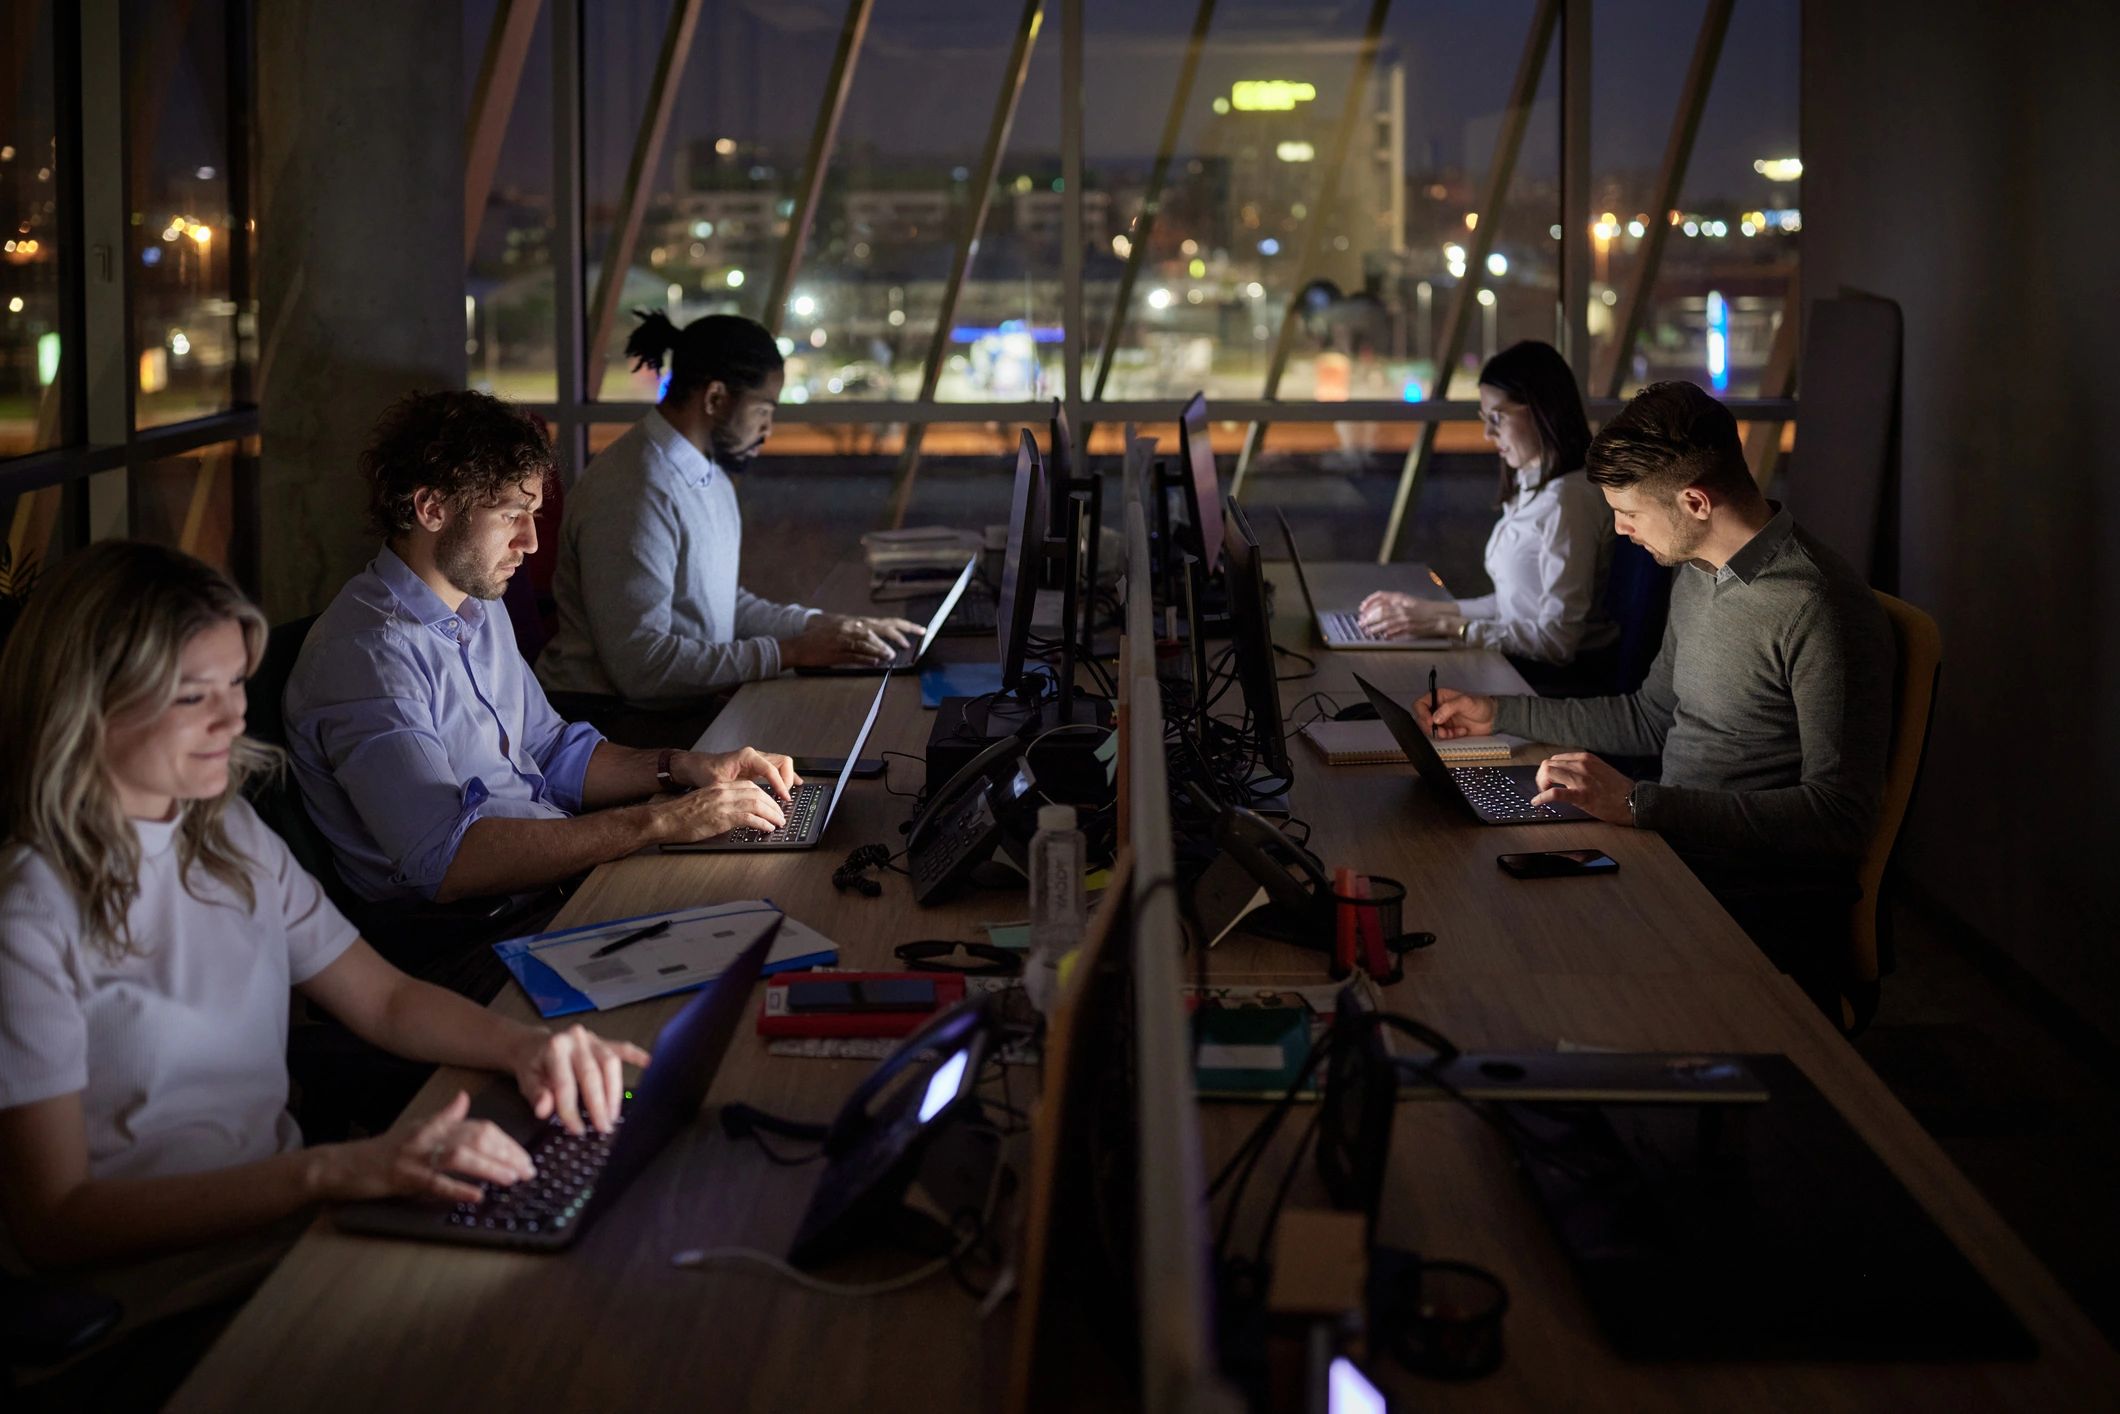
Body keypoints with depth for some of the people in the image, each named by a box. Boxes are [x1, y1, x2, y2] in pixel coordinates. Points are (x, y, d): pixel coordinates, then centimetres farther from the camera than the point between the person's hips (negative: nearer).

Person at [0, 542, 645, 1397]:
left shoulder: (229, 840, 11)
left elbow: (384, 999, 18)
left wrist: (524, 1046, -5)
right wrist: (334, 1172, -28)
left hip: (293, 1229, 8)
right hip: (171, 1318, -7)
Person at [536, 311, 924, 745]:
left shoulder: (708, 472, 12)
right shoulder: (633, 494, -20)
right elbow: (639, 663, -25)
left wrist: (826, 626, 5)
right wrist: (789, 652, -21)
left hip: (686, 707, 9)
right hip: (616, 722, -9)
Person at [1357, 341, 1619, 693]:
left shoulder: (1568, 502, -17)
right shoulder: (1531, 488, 15)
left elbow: (1557, 639, -19)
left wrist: (1447, 626, -17)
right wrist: (1432, 610, 8)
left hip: (1563, 684, -9)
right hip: (1525, 666, 9)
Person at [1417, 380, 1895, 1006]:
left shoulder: (1821, 611, -19)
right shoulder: (1696, 576, 12)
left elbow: (1839, 818, -23)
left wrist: (1637, 803, -26)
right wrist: (1497, 714, 24)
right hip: (1671, 855, 9)